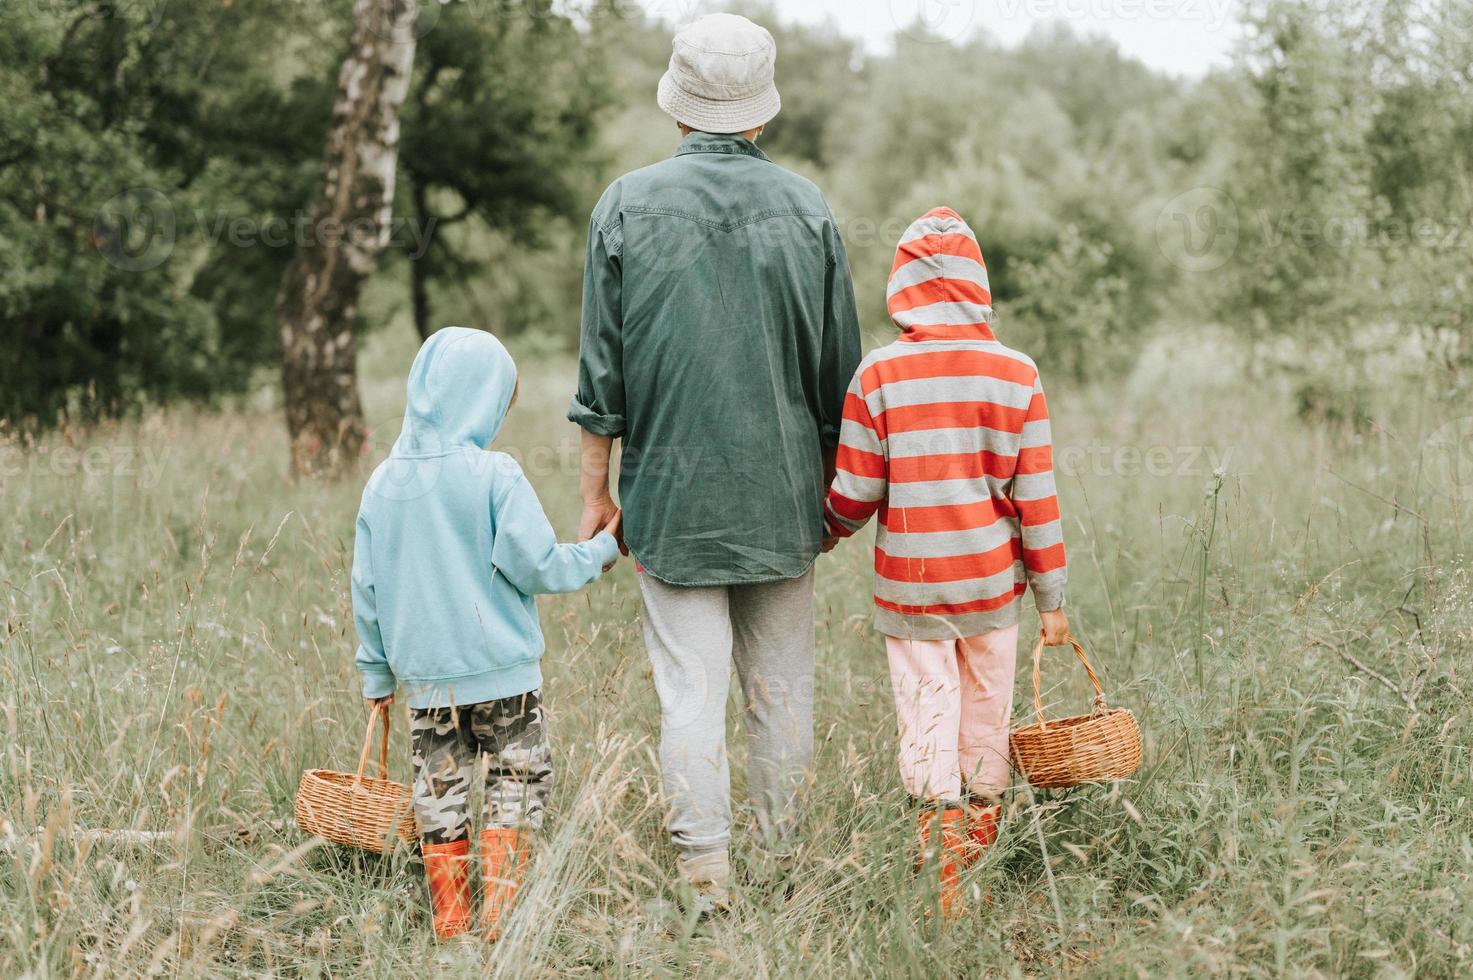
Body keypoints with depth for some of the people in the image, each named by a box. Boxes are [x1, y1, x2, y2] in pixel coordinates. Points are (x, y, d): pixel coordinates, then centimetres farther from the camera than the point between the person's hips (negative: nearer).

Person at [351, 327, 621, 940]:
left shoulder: (384, 482, 3)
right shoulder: (494, 476, -11)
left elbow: (366, 590, 8)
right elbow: (539, 565, -12)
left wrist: (376, 674, 18)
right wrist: (603, 549, 5)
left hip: (424, 680, 4)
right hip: (502, 670, -4)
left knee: (439, 796, 11)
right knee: (516, 786, 7)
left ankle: (450, 926, 14)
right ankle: (500, 920, 2)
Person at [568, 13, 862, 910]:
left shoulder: (628, 205, -4)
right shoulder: (808, 209, 1)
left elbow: (601, 368, -2)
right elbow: (840, 372, 6)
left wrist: (596, 491, 7)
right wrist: (831, 488, 18)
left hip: (672, 494, -2)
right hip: (784, 496, 2)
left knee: (692, 689, 2)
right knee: (782, 686, 11)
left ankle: (706, 876, 3)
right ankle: (782, 863, 20)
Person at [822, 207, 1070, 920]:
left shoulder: (877, 376, -7)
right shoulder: (1017, 375, -3)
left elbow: (855, 493, -4)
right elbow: (1036, 498, -3)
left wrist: (824, 533, 18)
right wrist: (1052, 596, 5)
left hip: (908, 585, -1)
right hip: (991, 582, 2)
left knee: (928, 721, 3)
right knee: (986, 719, 14)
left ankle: (944, 866, 1)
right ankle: (983, 842, 26)